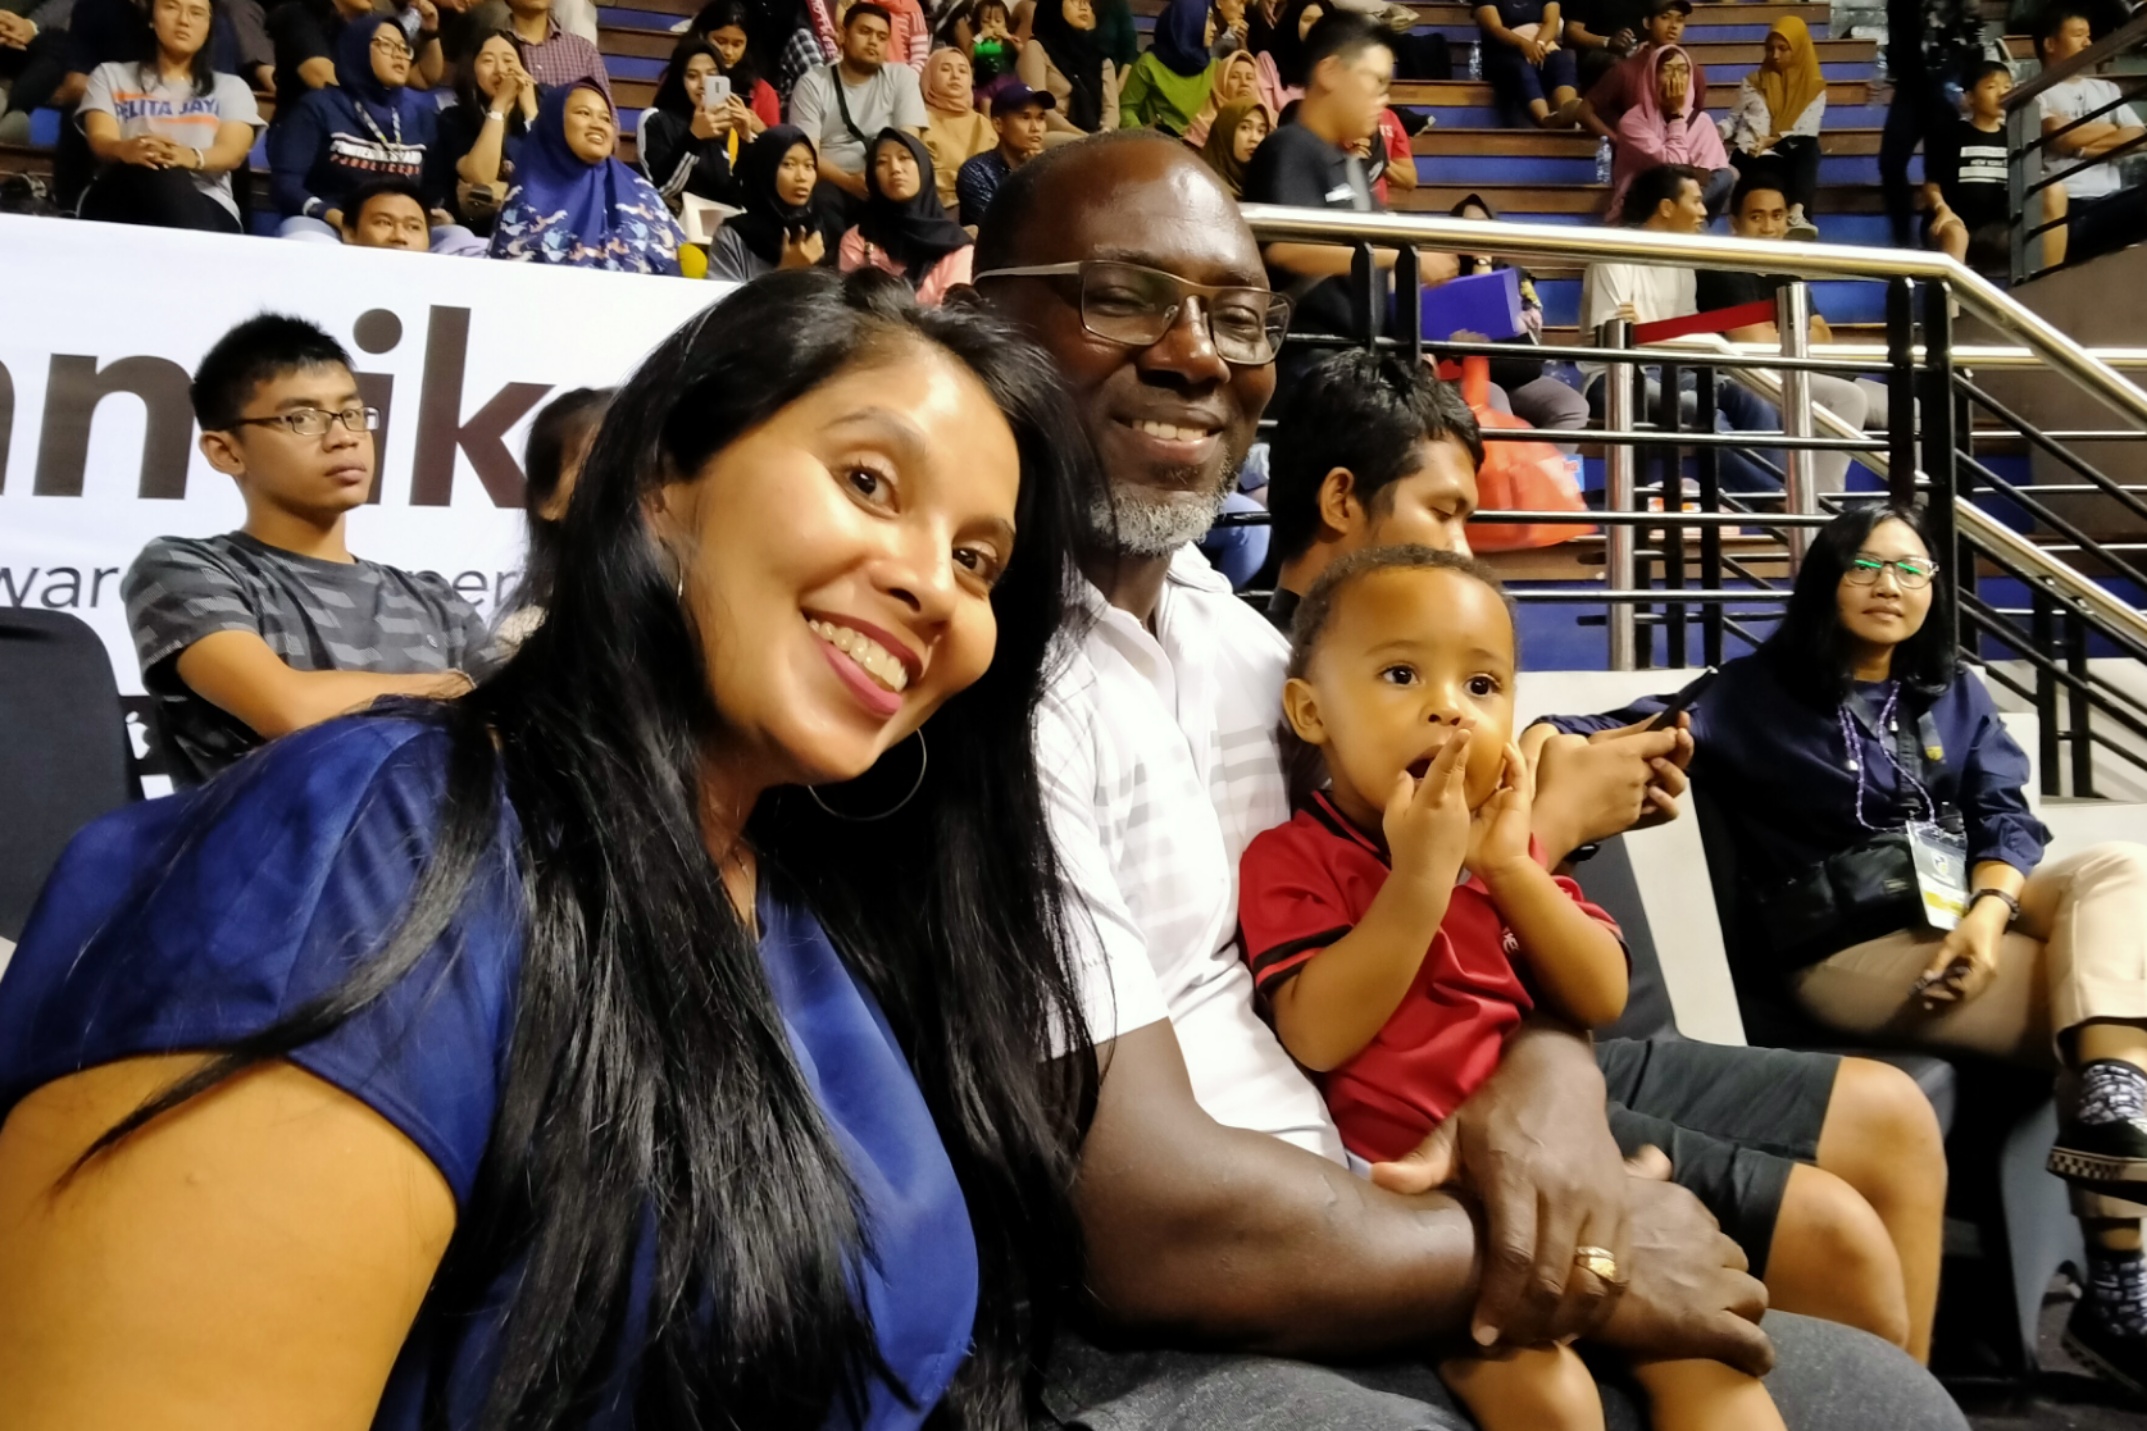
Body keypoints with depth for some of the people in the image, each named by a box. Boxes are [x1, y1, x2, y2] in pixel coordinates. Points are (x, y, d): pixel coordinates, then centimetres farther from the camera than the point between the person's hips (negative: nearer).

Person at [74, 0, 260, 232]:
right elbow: (100, 140, 5)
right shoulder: (110, 75, 24)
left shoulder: (230, 87, 24)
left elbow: (232, 152, 3)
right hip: (119, 201, 0)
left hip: (205, 205, 0)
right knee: (155, 171, -37)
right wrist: (125, 150, -24)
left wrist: (191, 158, -23)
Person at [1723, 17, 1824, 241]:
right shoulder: (1753, 82, 19)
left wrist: (1772, 140, -15)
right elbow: (1735, 118, 21)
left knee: (1808, 147, -37)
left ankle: (1797, 213, -56)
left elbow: (1808, 133, 0)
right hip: (1755, 156, 0)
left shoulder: (1814, 86, 13)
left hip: (1794, 156, 0)